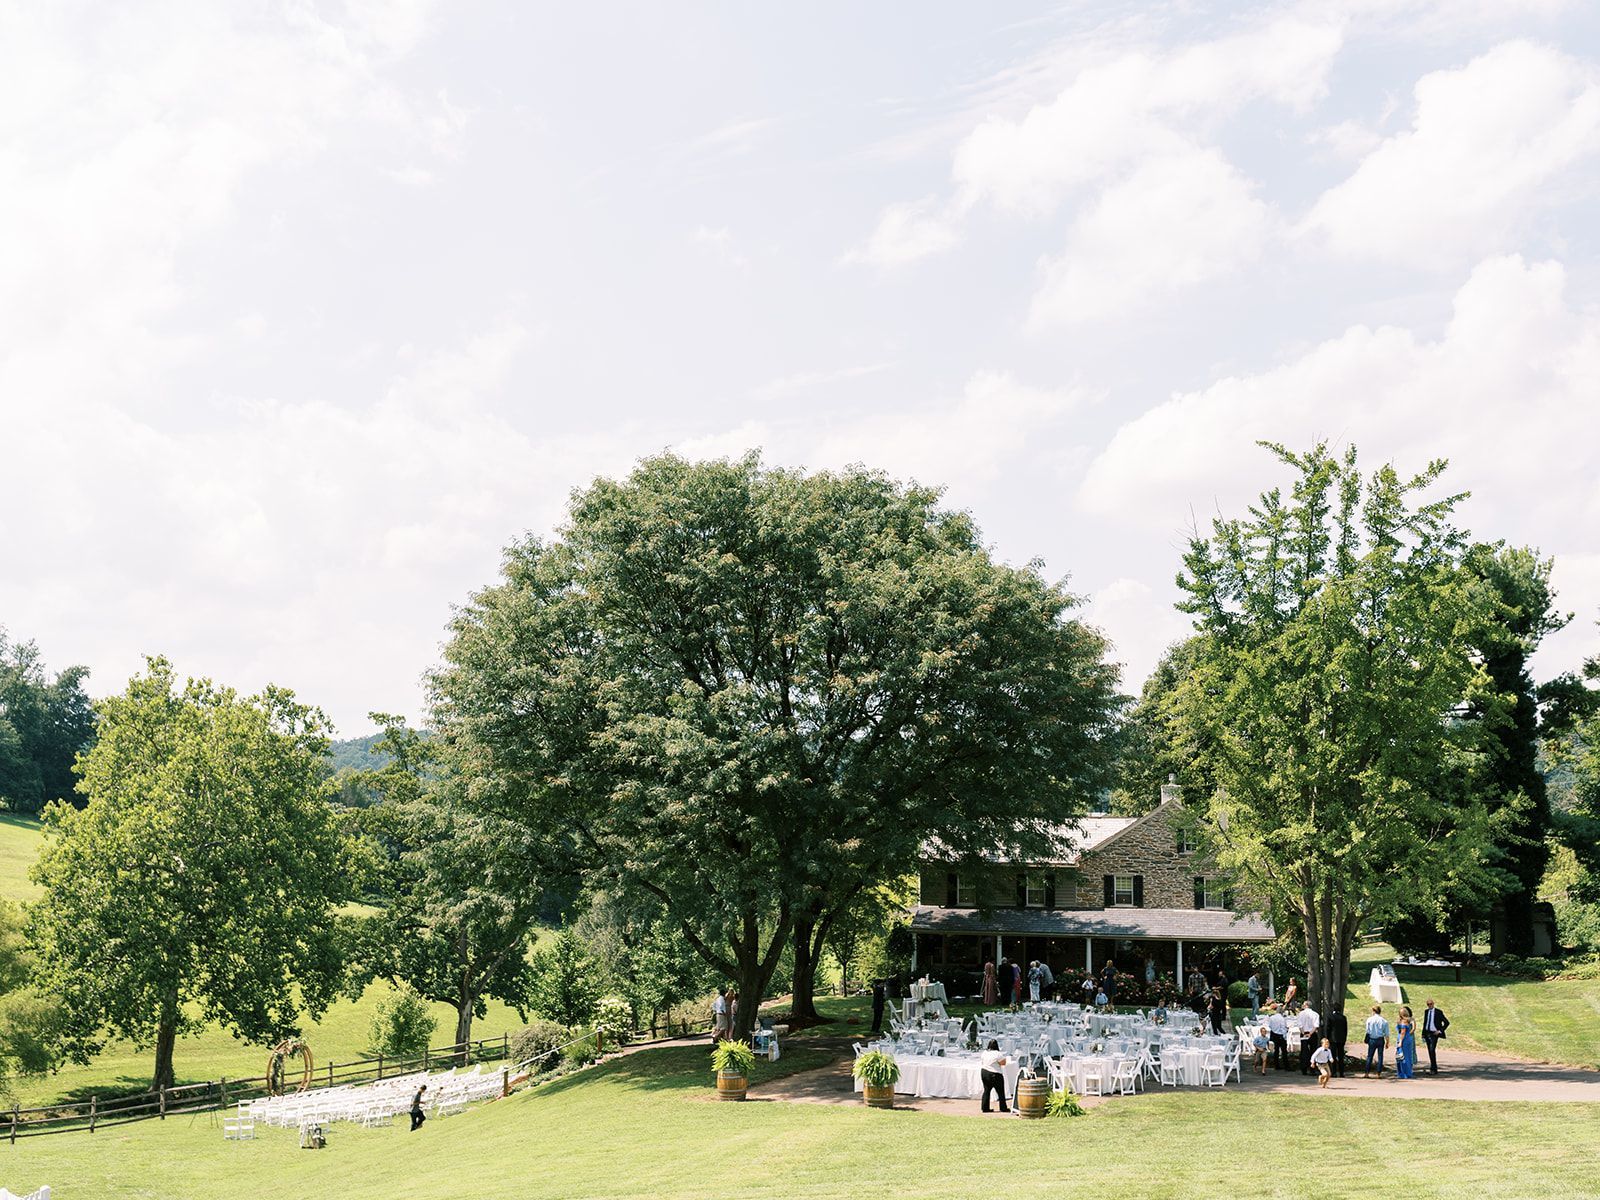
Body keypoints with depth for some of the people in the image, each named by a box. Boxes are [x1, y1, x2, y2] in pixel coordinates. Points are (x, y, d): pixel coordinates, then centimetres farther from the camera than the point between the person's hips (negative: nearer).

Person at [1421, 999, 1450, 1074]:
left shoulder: (1438, 1012, -6)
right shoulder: (1426, 1011, 10)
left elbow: (1447, 1022, -3)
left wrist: (1440, 1031, -8)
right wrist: (1423, 1034, 12)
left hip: (1434, 1034, -5)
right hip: (1427, 1033, 5)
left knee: (1432, 1050, -16)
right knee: (1430, 1051, 6)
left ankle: (1433, 1069, -13)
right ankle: (1434, 1069, 13)